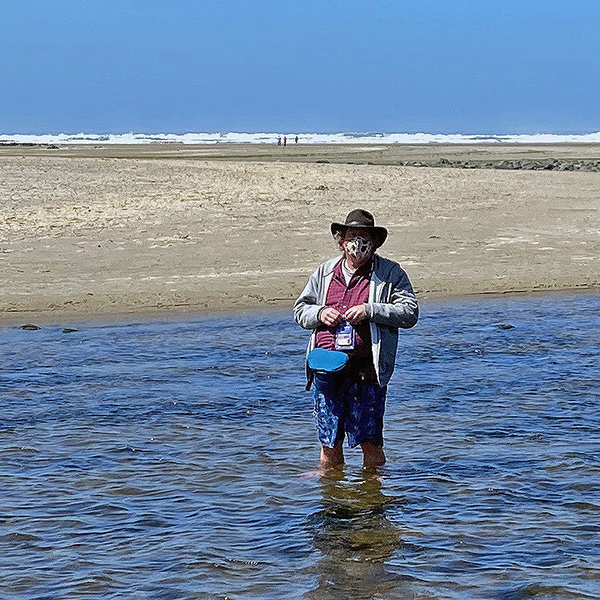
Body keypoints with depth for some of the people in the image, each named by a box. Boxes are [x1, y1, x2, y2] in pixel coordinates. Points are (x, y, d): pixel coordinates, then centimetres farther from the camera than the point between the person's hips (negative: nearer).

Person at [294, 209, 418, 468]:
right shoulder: (325, 272, 17)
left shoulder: (390, 273, 5)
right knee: (328, 438, 9)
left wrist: (369, 310, -14)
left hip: (366, 369, -4)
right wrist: (319, 313, 0)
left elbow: (410, 312, -4)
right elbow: (300, 310, 22)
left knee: (368, 438, -4)